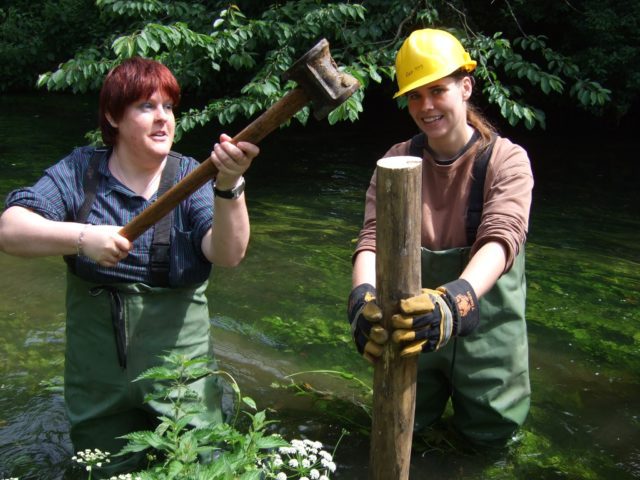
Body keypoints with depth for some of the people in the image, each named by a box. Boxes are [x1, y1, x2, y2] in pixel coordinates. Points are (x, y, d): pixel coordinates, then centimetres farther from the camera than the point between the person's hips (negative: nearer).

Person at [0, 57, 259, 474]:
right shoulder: (79, 172, -4)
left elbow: (228, 253, -21)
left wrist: (229, 186, -38)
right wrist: (82, 237, -30)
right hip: (98, 383, 1)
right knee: (105, 470, 20)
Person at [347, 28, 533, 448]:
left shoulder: (506, 160, -16)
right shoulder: (398, 160, -7)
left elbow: (500, 239, -31)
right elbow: (373, 236, -19)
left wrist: (457, 300, -51)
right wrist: (364, 297, -41)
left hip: (485, 326, -2)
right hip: (414, 320, 2)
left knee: (490, 432, 15)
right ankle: (434, 388, 47)